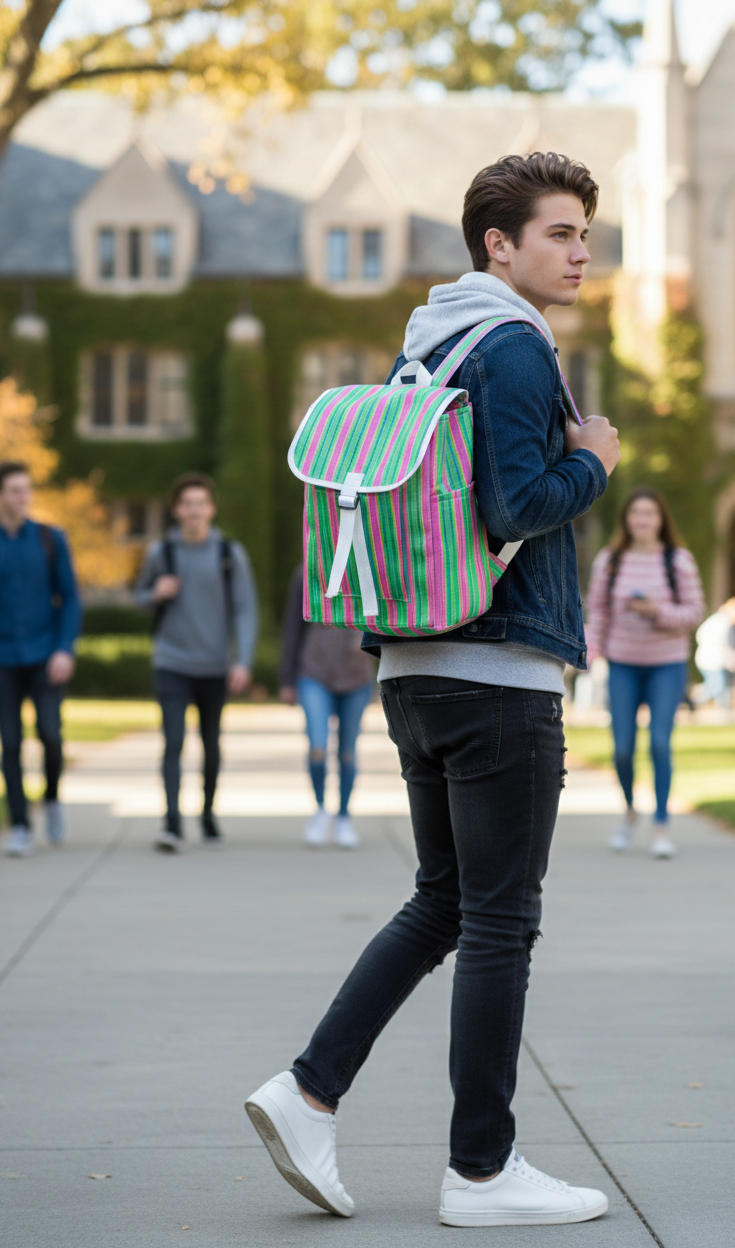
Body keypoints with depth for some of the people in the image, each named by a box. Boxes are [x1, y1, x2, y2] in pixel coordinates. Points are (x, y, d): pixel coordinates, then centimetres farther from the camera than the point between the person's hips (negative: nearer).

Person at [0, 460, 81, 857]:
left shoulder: (51, 539, 0)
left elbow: (70, 599, 1)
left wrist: (66, 650, -12)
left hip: (46, 656, 0)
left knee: (50, 734, -14)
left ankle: (52, 798, 15)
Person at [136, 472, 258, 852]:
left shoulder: (231, 554, -2)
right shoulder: (161, 553, 1)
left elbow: (245, 610, -3)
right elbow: (142, 595, 16)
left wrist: (243, 661, -13)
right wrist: (157, 595, -8)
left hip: (215, 667, 1)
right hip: (171, 666, -1)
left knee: (211, 744, 13)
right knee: (173, 743, -13)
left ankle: (208, 813, 32)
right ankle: (172, 824, -19)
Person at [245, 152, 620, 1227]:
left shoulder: (427, 349, 17)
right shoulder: (513, 347, -11)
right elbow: (520, 506, -22)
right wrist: (594, 462, -5)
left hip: (416, 671, 9)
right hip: (498, 670, -9)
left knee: (441, 905, 16)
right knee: (499, 923, -2)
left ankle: (309, 1093, 9)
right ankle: (483, 1171, 6)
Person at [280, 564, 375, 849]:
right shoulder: (306, 574, -2)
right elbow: (293, 629, 3)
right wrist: (287, 682, 4)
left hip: (356, 677, 1)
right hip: (315, 676, -1)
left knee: (347, 752, 7)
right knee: (317, 749, -14)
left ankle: (344, 817, 27)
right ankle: (320, 809, 10)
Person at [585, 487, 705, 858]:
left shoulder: (679, 561, -3)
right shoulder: (608, 561, 1)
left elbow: (695, 611, -2)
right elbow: (597, 609, 6)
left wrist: (658, 611, -18)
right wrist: (591, 649, -7)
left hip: (667, 663, -1)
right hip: (623, 664, 1)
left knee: (660, 743, -10)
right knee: (623, 747, 0)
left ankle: (661, 827, -4)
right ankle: (629, 810, 27)